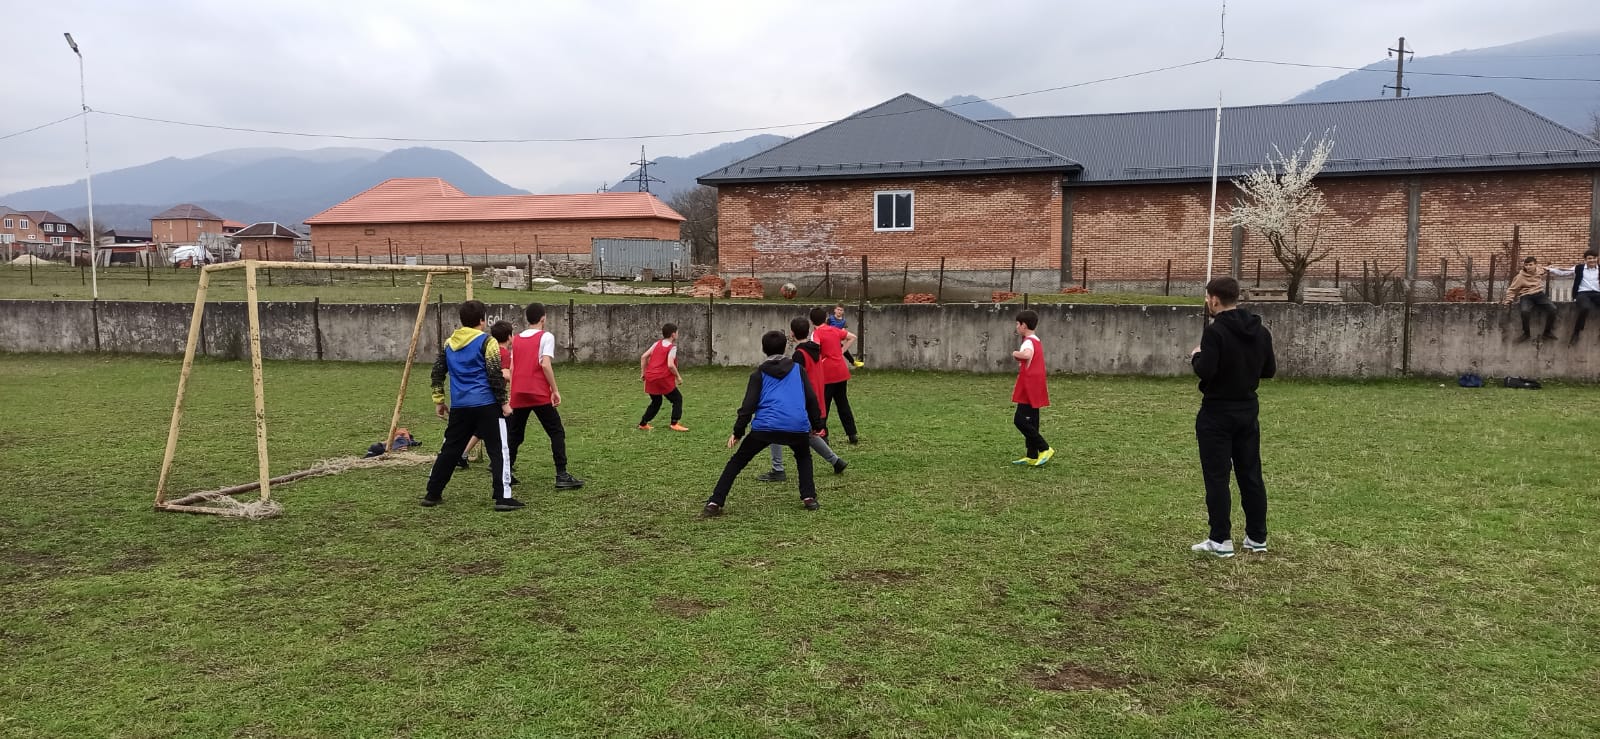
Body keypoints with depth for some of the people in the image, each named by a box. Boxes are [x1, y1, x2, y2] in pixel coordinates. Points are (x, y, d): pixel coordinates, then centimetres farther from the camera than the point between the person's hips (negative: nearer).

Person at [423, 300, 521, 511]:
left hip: (459, 406, 6)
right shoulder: (487, 342, -4)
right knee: (498, 450, -3)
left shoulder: (448, 343, 13)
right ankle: (502, 497, -9)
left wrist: (439, 400, 25)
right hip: (486, 405, -6)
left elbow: (437, 373, 17)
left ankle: (432, 494, 23)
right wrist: (504, 402, -2)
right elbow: (495, 375, -9)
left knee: (450, 450, 17)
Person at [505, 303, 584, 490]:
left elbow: (511, 369, 12)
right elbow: (545, 364, -14)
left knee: (514, 434, 17)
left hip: (518, 394, 5)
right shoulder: (546, 336, -2)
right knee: (557, 432, 0)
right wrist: (555, 390, -10)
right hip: (540, 394, -5)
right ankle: (562, 476, -8)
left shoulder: (516, 339, 14)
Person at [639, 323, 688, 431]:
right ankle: (674, 424, -2)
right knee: (677, 398, 8)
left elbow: (643, 357, 7)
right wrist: (678, 376, -6)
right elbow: (670, 365, -18)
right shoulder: (672, 347, -6)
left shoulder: (657, 344, 12)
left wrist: (643, 372, 13)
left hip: (650, 378, 7)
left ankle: (643, 424, 23)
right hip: (663, 379, -7)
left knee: (656, 402, 23)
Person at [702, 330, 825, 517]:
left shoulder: (759, 373, 14)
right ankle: (809, 498, 15)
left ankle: (714, 503, 3)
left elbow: (749, 404, 6)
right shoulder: (798, 369, 18)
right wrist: (817, 424, 23)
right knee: (803, 457, 32)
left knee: (737, 462, 12)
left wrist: (737, 432, 8)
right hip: (797, 426, 1)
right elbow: (811, 398, 14)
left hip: (764, 426, -1)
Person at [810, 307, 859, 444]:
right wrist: (842, 351, 12)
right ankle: (852, 434, 17)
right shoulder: (835, 330, 9)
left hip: (827, 374, -6)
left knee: (822, 405, 4)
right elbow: (853, 337, 19)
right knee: (843, 403, 15)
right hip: (842, 372, 6)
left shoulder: (816, 333, -9)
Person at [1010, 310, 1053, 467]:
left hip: (1029, 389, -10)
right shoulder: (1037, 341, 17)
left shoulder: (1028, 342, -16)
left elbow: (1027, 355, -38)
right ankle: (1032, 457, 14)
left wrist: (1016, 353, -21)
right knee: (1031, 421, 11)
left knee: (1020, 420, -9)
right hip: (1035, 389, 10)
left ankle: (1045, 449, -8)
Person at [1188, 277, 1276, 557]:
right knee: (1251, 474, 13)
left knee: (1217, 477, -2)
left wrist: (1196, 357, -4)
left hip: (1218, 412, -7)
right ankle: (1257, 537, 19)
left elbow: (1205, 371, -24)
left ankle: (1221, 540, 0)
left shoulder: (1215, 331, -17)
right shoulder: (1260, 331, 7)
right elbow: (1269, 370, 11)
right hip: (1248, 410, 7)